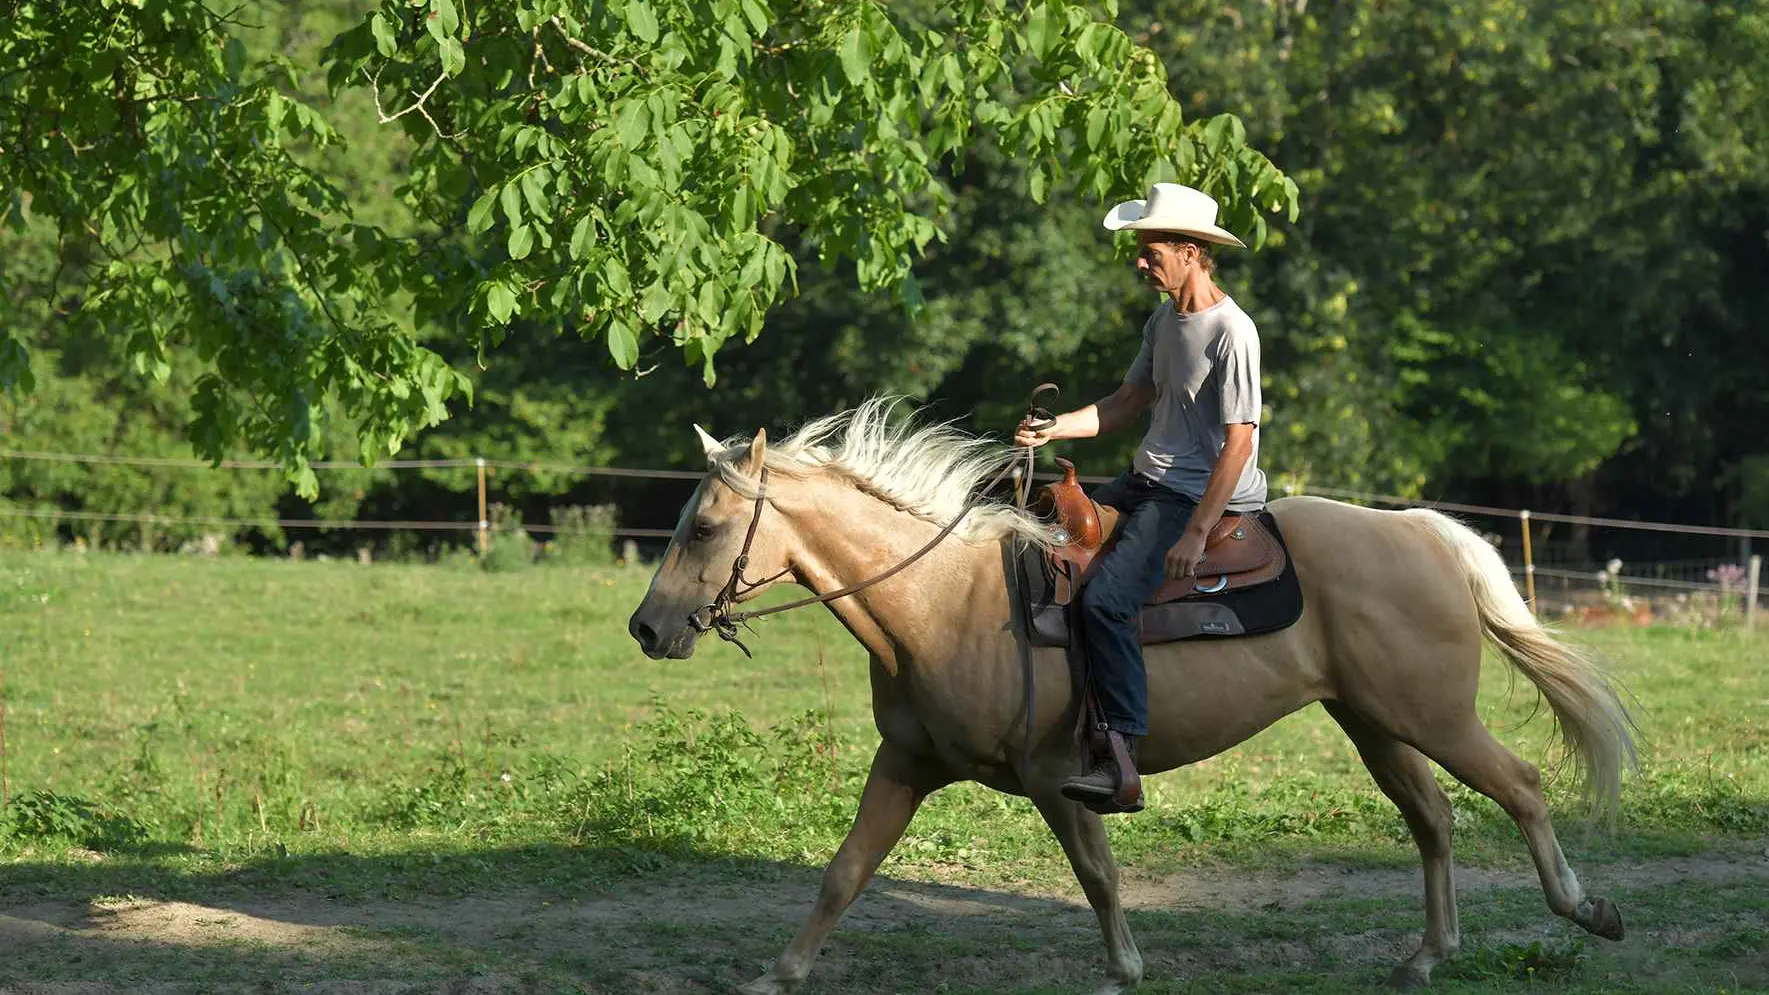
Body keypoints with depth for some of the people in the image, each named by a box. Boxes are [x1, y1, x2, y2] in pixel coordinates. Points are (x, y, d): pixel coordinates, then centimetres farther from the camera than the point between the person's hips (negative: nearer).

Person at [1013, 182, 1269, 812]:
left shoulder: (1231, 333, -18)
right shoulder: (1164, 321, 10)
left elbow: (1240, 441, -21)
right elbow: (1127, 405, 17)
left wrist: (1196, 534, -23)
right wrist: (1053, 429, -1)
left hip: (1198, 497, -10)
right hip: (1147, 482, 10)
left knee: (1106, 598, -26)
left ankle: (1121, 764, -26)